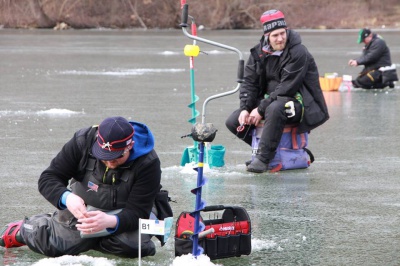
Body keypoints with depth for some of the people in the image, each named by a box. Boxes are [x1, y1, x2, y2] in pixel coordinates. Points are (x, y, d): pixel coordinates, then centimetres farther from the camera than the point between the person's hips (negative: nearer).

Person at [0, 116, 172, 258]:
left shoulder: (148, 163, -29)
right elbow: (47, 179, -19)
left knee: (134, 247, -28)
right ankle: (24, 229, 24)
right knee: (54, 245, -13)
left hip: (125, 212, -1)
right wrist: (67, 198, -42)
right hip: (84, 205, 1)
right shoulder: (83, 141, -23)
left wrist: (110, 222, -52)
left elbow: (137, 213, -29)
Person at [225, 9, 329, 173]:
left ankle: (263, 158, -31)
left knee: (274, 109, -40)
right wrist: (245, 109, -13)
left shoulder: (298, 53, -19)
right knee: (233, 122, -2)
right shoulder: (259, 52, 2)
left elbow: (287, 88, -23)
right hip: (268, 100, 7)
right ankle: (267, 149, 15)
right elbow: (249, 82, 4)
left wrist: (261, 110, -24)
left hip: (297, 102, -7)